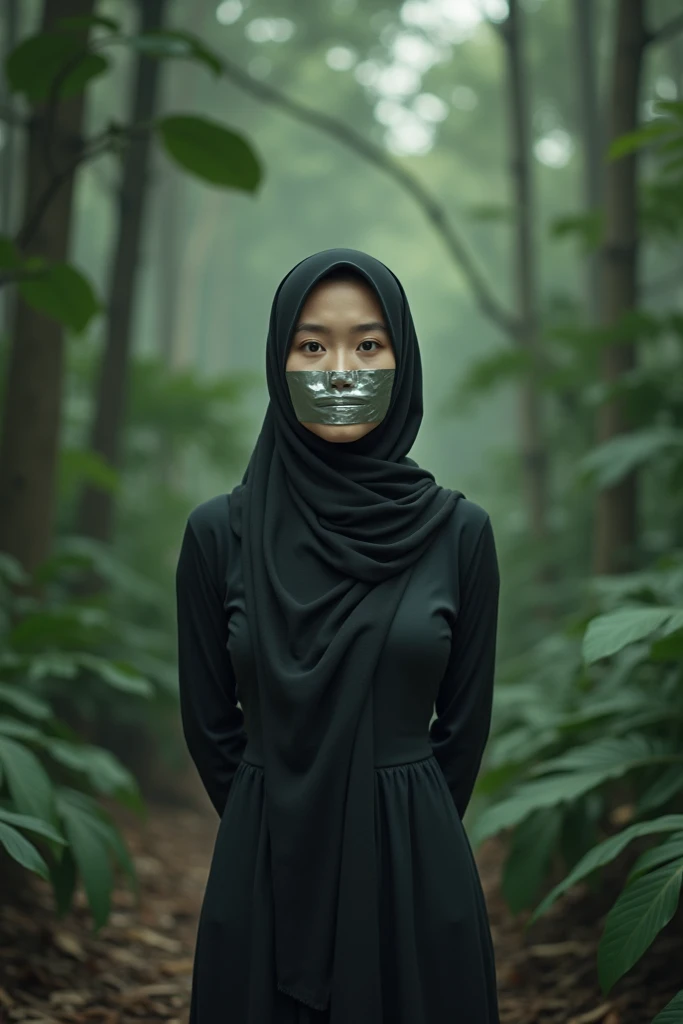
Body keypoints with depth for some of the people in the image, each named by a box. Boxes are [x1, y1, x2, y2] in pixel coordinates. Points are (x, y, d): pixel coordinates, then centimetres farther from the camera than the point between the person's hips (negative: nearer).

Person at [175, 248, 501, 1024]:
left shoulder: (459, 530, -4)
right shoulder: (219, 532, -5)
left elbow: (465, 720, 3)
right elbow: (208, 720, 3)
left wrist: (401, 835, 7)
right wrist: (280, 832, 9)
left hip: (413, 876, 0)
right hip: (264, 875, 0)